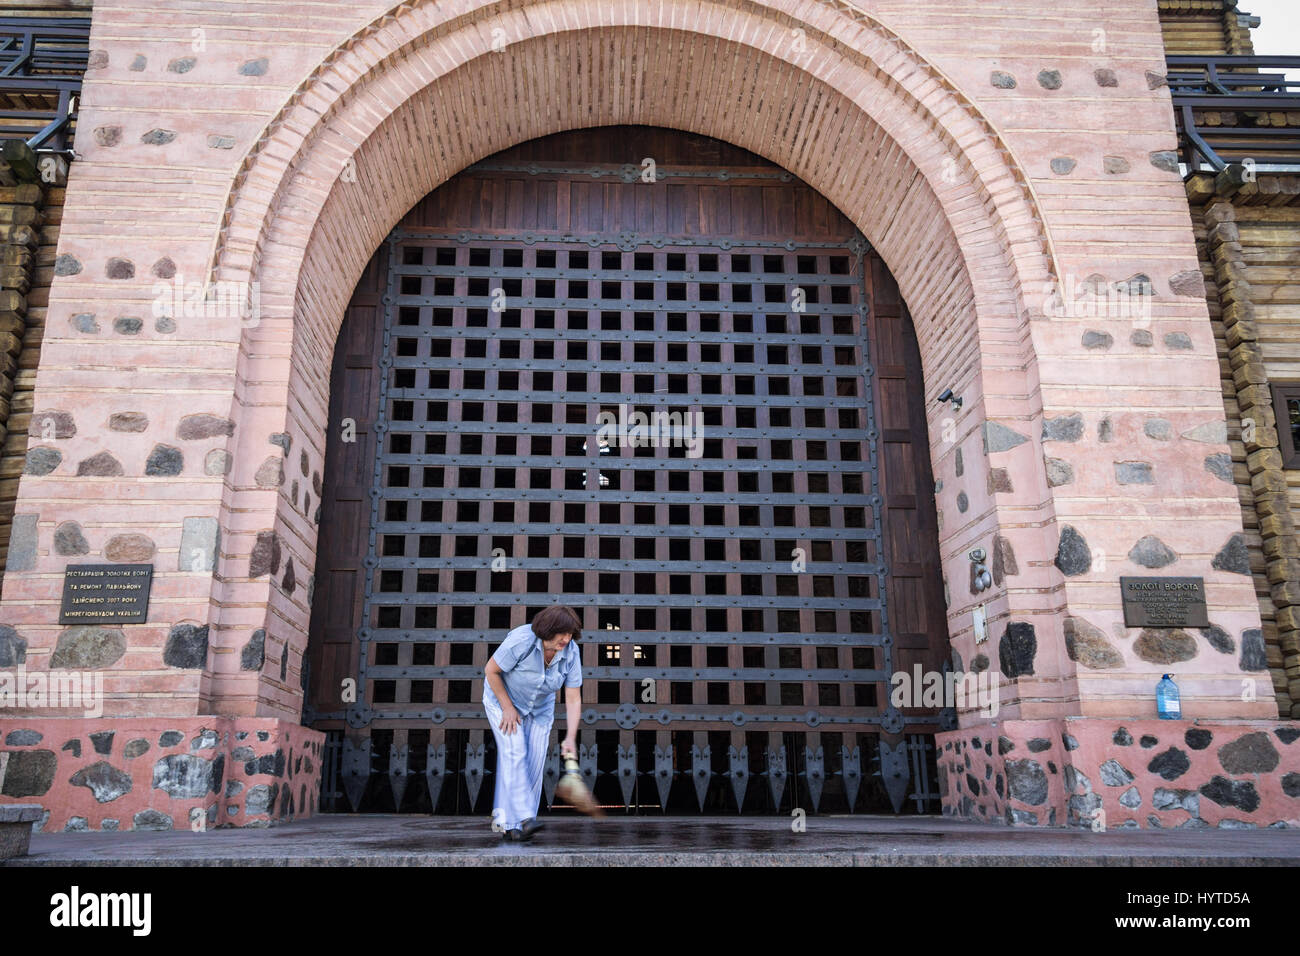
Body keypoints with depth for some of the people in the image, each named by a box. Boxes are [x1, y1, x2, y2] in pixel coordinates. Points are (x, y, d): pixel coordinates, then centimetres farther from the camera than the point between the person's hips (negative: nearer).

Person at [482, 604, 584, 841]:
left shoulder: (571, 652, -21)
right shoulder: (521, 641, -34)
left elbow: (573, 699, -17)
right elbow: (491, 671, -21)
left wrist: (570, 737, -25)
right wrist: (507, 707, -18)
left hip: (540, 706, 4)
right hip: (503, 697, -4)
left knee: (535, 760, -4)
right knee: (514, 752, -18)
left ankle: (510, 824, 2)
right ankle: (522, 816, -23)